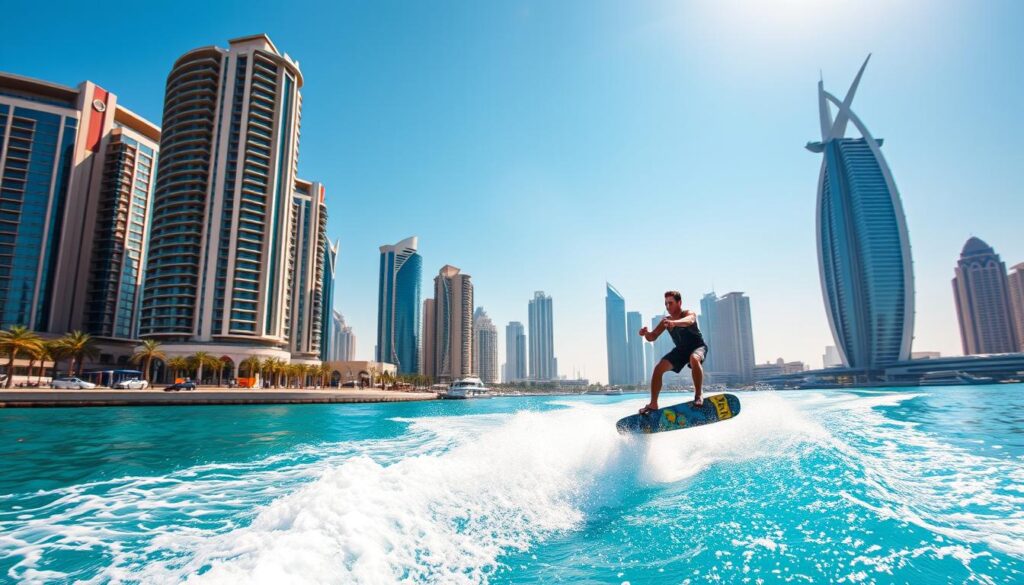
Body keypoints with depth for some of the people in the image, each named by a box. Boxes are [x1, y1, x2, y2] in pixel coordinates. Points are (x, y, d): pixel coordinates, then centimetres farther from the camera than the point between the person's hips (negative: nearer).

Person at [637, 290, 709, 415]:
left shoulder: (689, 313, -19)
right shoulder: (666, 321, -4)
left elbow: (689, 321, -45)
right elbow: (652, 337, -6)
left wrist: (674, 323, -68)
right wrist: (646, 334, -32)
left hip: (698, 346, -5)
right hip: (680, 349, 5)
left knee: (694, 359, -40)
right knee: (658, 368, -10)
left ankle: (698, 395, -28)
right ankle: (653, 404, -2)